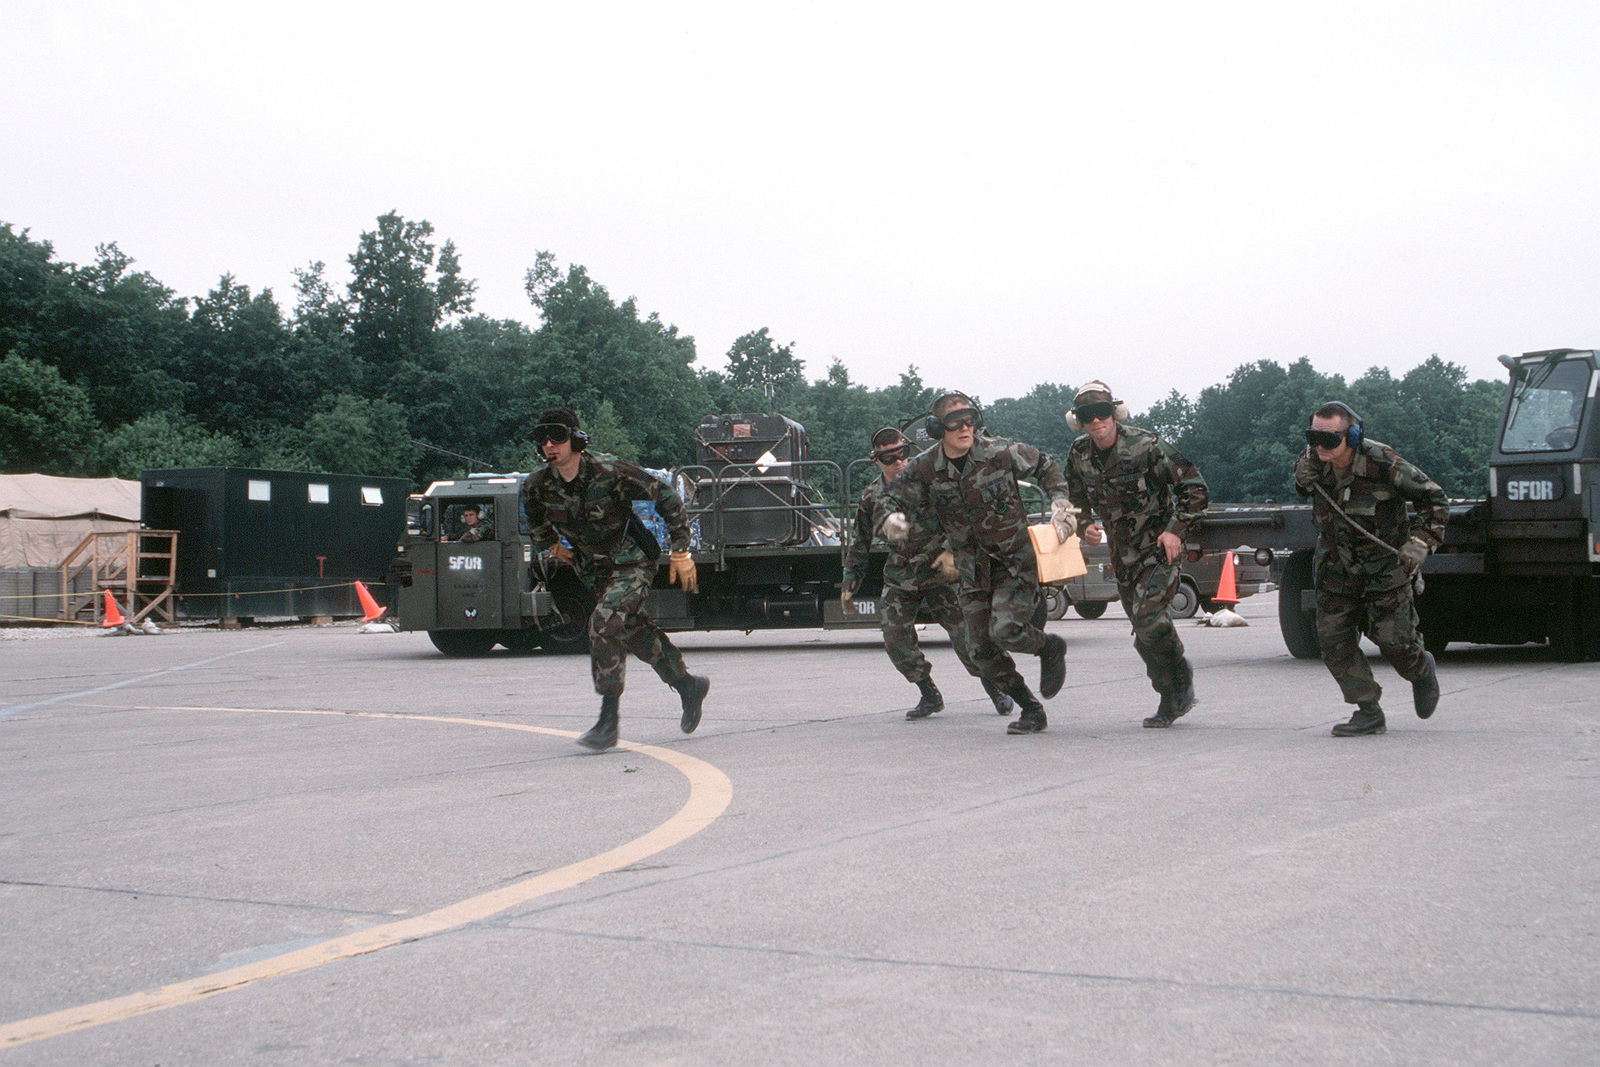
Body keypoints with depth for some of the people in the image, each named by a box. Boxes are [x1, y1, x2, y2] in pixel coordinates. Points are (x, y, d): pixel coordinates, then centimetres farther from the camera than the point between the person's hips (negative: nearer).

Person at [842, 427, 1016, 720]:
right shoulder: (871, 498, 3)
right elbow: (859, 544, 14)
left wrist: (951, 551, -18)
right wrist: (849, 582, 13)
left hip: (939, 573, -3)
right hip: (899, 580, 3)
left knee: (963, 633, -8)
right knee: (896, 640, -8)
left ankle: (994, 688, 11)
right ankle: (930, 696, 9)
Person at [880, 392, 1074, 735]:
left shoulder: (1001, 453, -13)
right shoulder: (924, 468, -9)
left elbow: (1045, 466, 5)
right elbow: (894, 497, 2)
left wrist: (1060, 503, -8)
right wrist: (892, 519, -22)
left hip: (1015, 561, -4)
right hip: (973, 569, 4)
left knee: (1005, 630, -23)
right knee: (981, 648, 0)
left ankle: (1051, 648, 11)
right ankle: (1031, 710, 17)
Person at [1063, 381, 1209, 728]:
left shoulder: (1146, 446, -17)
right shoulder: (1079, 455, -1)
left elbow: (1195, 488, -11)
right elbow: (1077, 501, 18)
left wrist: (1176, 530, -18)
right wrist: (1086, 527, -2)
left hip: (1160, 547, -6)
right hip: (1123, 553, 6)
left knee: (1148, 615, -23)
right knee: (1144, 635, 8)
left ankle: (1181, 671, 3)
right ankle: (1171, 701, 23)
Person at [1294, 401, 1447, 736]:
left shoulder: (1383, 464, -23)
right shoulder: (1313, 459, -10)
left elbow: (1435, 499, -11)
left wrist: (1419, 544, -21)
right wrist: (1301, 478, -8)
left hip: (1385, 566, -4)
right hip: (1336, 567, 4)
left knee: (1393, 640, -3)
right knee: (1333, 639, -4)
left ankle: (1422, 672, 33)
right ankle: (1369, 713, 6)